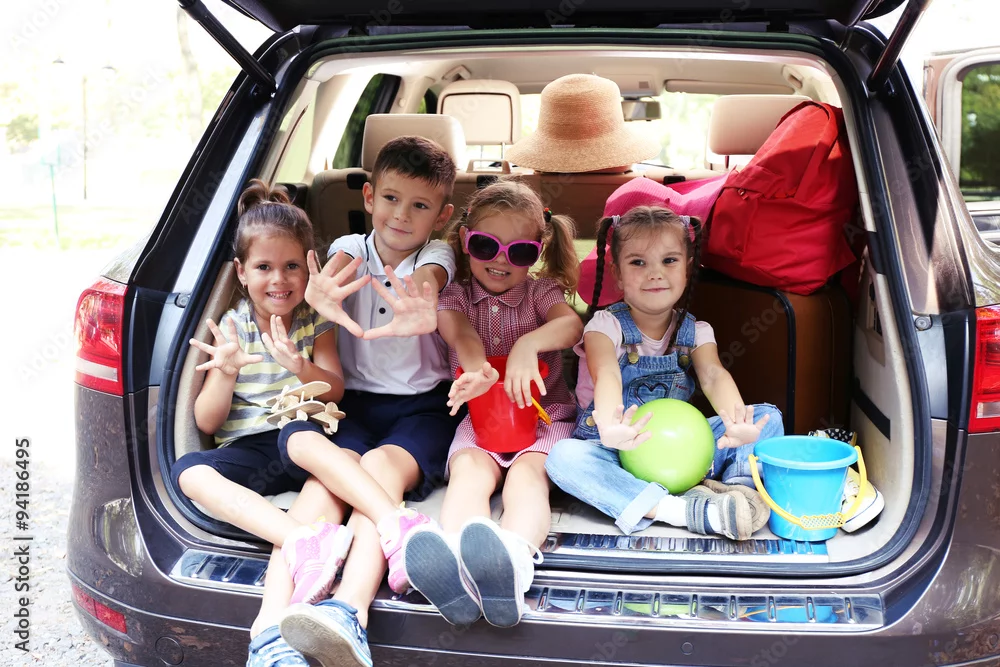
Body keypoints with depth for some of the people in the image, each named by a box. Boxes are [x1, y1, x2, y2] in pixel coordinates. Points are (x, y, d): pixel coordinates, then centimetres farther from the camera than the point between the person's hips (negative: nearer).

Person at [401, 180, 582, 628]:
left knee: (527, 473, -32)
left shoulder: (541, 291, 9)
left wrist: (527, 343, -40)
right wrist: (477, 370, -43)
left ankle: (513, 563, -65)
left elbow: (571, 324, -16)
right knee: (469, 471, -31)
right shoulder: (455, 295, 9)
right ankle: (455, 568, -62)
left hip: (544, 416, 0)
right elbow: (459, 329, -17)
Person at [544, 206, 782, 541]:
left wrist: (736, 418, -42)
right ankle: (686, 512, -42)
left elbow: (714, 376, -17)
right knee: (563, 456, -36)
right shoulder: (606, 325, -7)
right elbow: (607, 375, -29)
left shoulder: (695, 332, 4)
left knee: (767, 416, -10)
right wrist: (609, 426, -54)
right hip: (619, 451, -3)